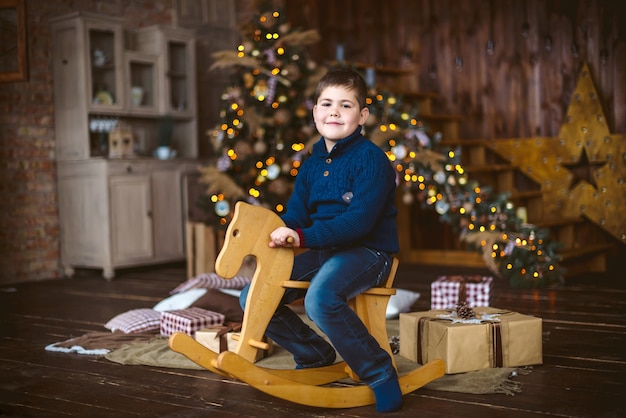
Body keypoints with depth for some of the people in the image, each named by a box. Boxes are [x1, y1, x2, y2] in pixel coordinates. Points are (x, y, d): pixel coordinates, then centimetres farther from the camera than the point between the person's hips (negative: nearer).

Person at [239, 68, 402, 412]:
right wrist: (279, 233, -13)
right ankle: (316, 355, 22)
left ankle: (380, 374, -18)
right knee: (253, 296, 2)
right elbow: (295, 216, 11)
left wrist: (303, 237, -30)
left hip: (367, 252, -8)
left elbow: (360, 219, -23)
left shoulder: (370, 158, -12)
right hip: (322, 252, 8)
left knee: (320, 298, -37)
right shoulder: (311, 166, 11)